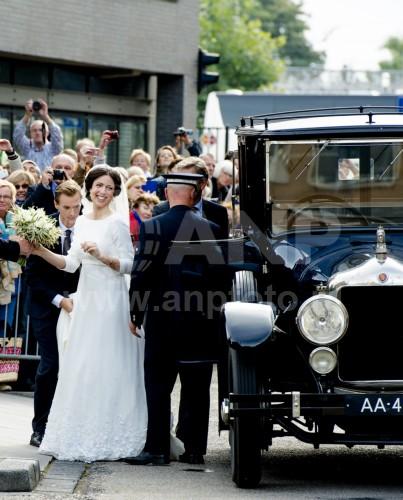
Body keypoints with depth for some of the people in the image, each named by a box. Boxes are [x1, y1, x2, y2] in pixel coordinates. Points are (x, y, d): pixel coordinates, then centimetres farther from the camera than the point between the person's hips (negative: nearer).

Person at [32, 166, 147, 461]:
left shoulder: (117, 223, -7)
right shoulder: (82, 223, 12)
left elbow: (128, 264, -9)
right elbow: (71, 264, 10)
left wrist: (101, 256, -23)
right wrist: (41, 252, -1)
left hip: (110, 300, -7)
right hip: (86, 298, 7)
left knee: (106, 367, -5)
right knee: (80, 367, 7)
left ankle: (107, 437, 1)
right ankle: (82, 435, 14)